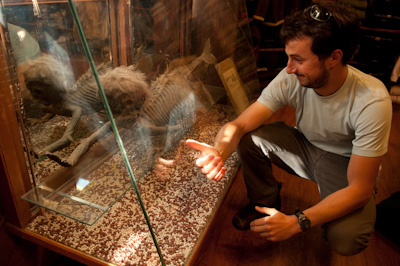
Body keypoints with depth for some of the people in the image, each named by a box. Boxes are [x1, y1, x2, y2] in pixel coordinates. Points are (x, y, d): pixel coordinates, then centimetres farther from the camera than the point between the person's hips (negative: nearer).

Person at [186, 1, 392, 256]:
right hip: (307, 146, 3)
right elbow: (239, 125, -23)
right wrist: (219, 151, -46)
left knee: (346, 239, -29)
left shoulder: (372, 101, -32)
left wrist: (297, 222, -37)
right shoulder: (290, 79, -23)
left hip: (348, 163, -3)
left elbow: (360, 189, -29)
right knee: (249, 139, -21)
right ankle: (266, 203, 5)